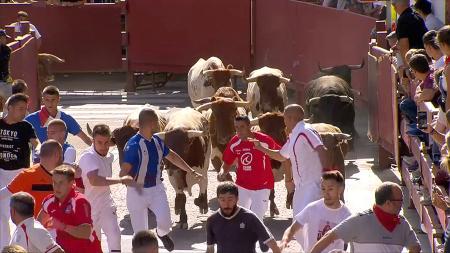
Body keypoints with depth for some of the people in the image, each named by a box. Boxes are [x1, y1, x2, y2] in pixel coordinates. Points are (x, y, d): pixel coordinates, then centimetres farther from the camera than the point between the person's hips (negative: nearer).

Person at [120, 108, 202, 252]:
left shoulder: (157, 141, 4)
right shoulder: (133, 145, -19)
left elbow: (172, 156, 20)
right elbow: (124, 172, -24)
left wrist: (192, 171, 23)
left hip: (156, 188, 5)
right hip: (138, 191, -5)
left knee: (165, 221, -13)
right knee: (140, 232, 1)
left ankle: (162, 234, 22)